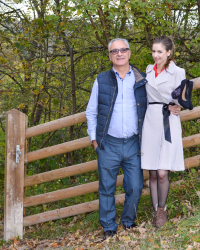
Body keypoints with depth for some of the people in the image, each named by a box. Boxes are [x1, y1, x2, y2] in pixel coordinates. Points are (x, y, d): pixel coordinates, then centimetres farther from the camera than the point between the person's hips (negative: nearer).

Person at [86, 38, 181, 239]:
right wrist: (94, 138, 5)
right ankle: (108, 228, 19)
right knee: (107, 188, 4)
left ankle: (128, 223, 24)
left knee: (135, 187, 2)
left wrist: (171, 107, -3)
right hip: (108, 145, -1)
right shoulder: (102, 80, 5)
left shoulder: (141, 80, 6)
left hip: (133, 144, 1)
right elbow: (91, 112, 12)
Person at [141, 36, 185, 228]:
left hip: (168, 123, -4)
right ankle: (156, 211, 17)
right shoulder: (148, 71, 14)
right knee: (152, 174, 5)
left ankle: (162, 209, 11)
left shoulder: (177, 72, 0)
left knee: (162, 173, -10)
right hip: (150, 121, 4)